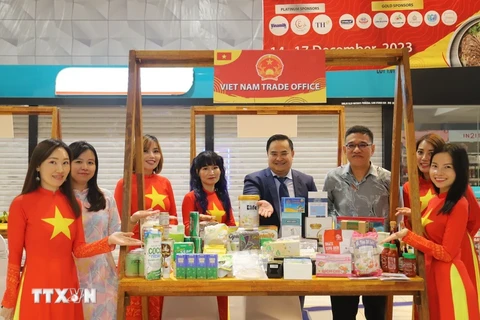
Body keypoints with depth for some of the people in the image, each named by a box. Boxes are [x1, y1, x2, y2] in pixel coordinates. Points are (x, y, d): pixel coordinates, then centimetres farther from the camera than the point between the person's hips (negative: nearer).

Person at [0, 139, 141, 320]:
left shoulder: (73, 203, 7)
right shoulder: (21, 204, -8)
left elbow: (79, 249, 5)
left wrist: (109, 241, -11)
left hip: (68, 287, 5)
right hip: (36, 290, -4)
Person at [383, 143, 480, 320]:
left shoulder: (458, 204, -15)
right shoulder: (434, 201, 10)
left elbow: (446, 253, -17)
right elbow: (430, 236, 10)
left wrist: (406, 235, -18)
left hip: (449, 278, -8)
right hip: (430, 274, 8)